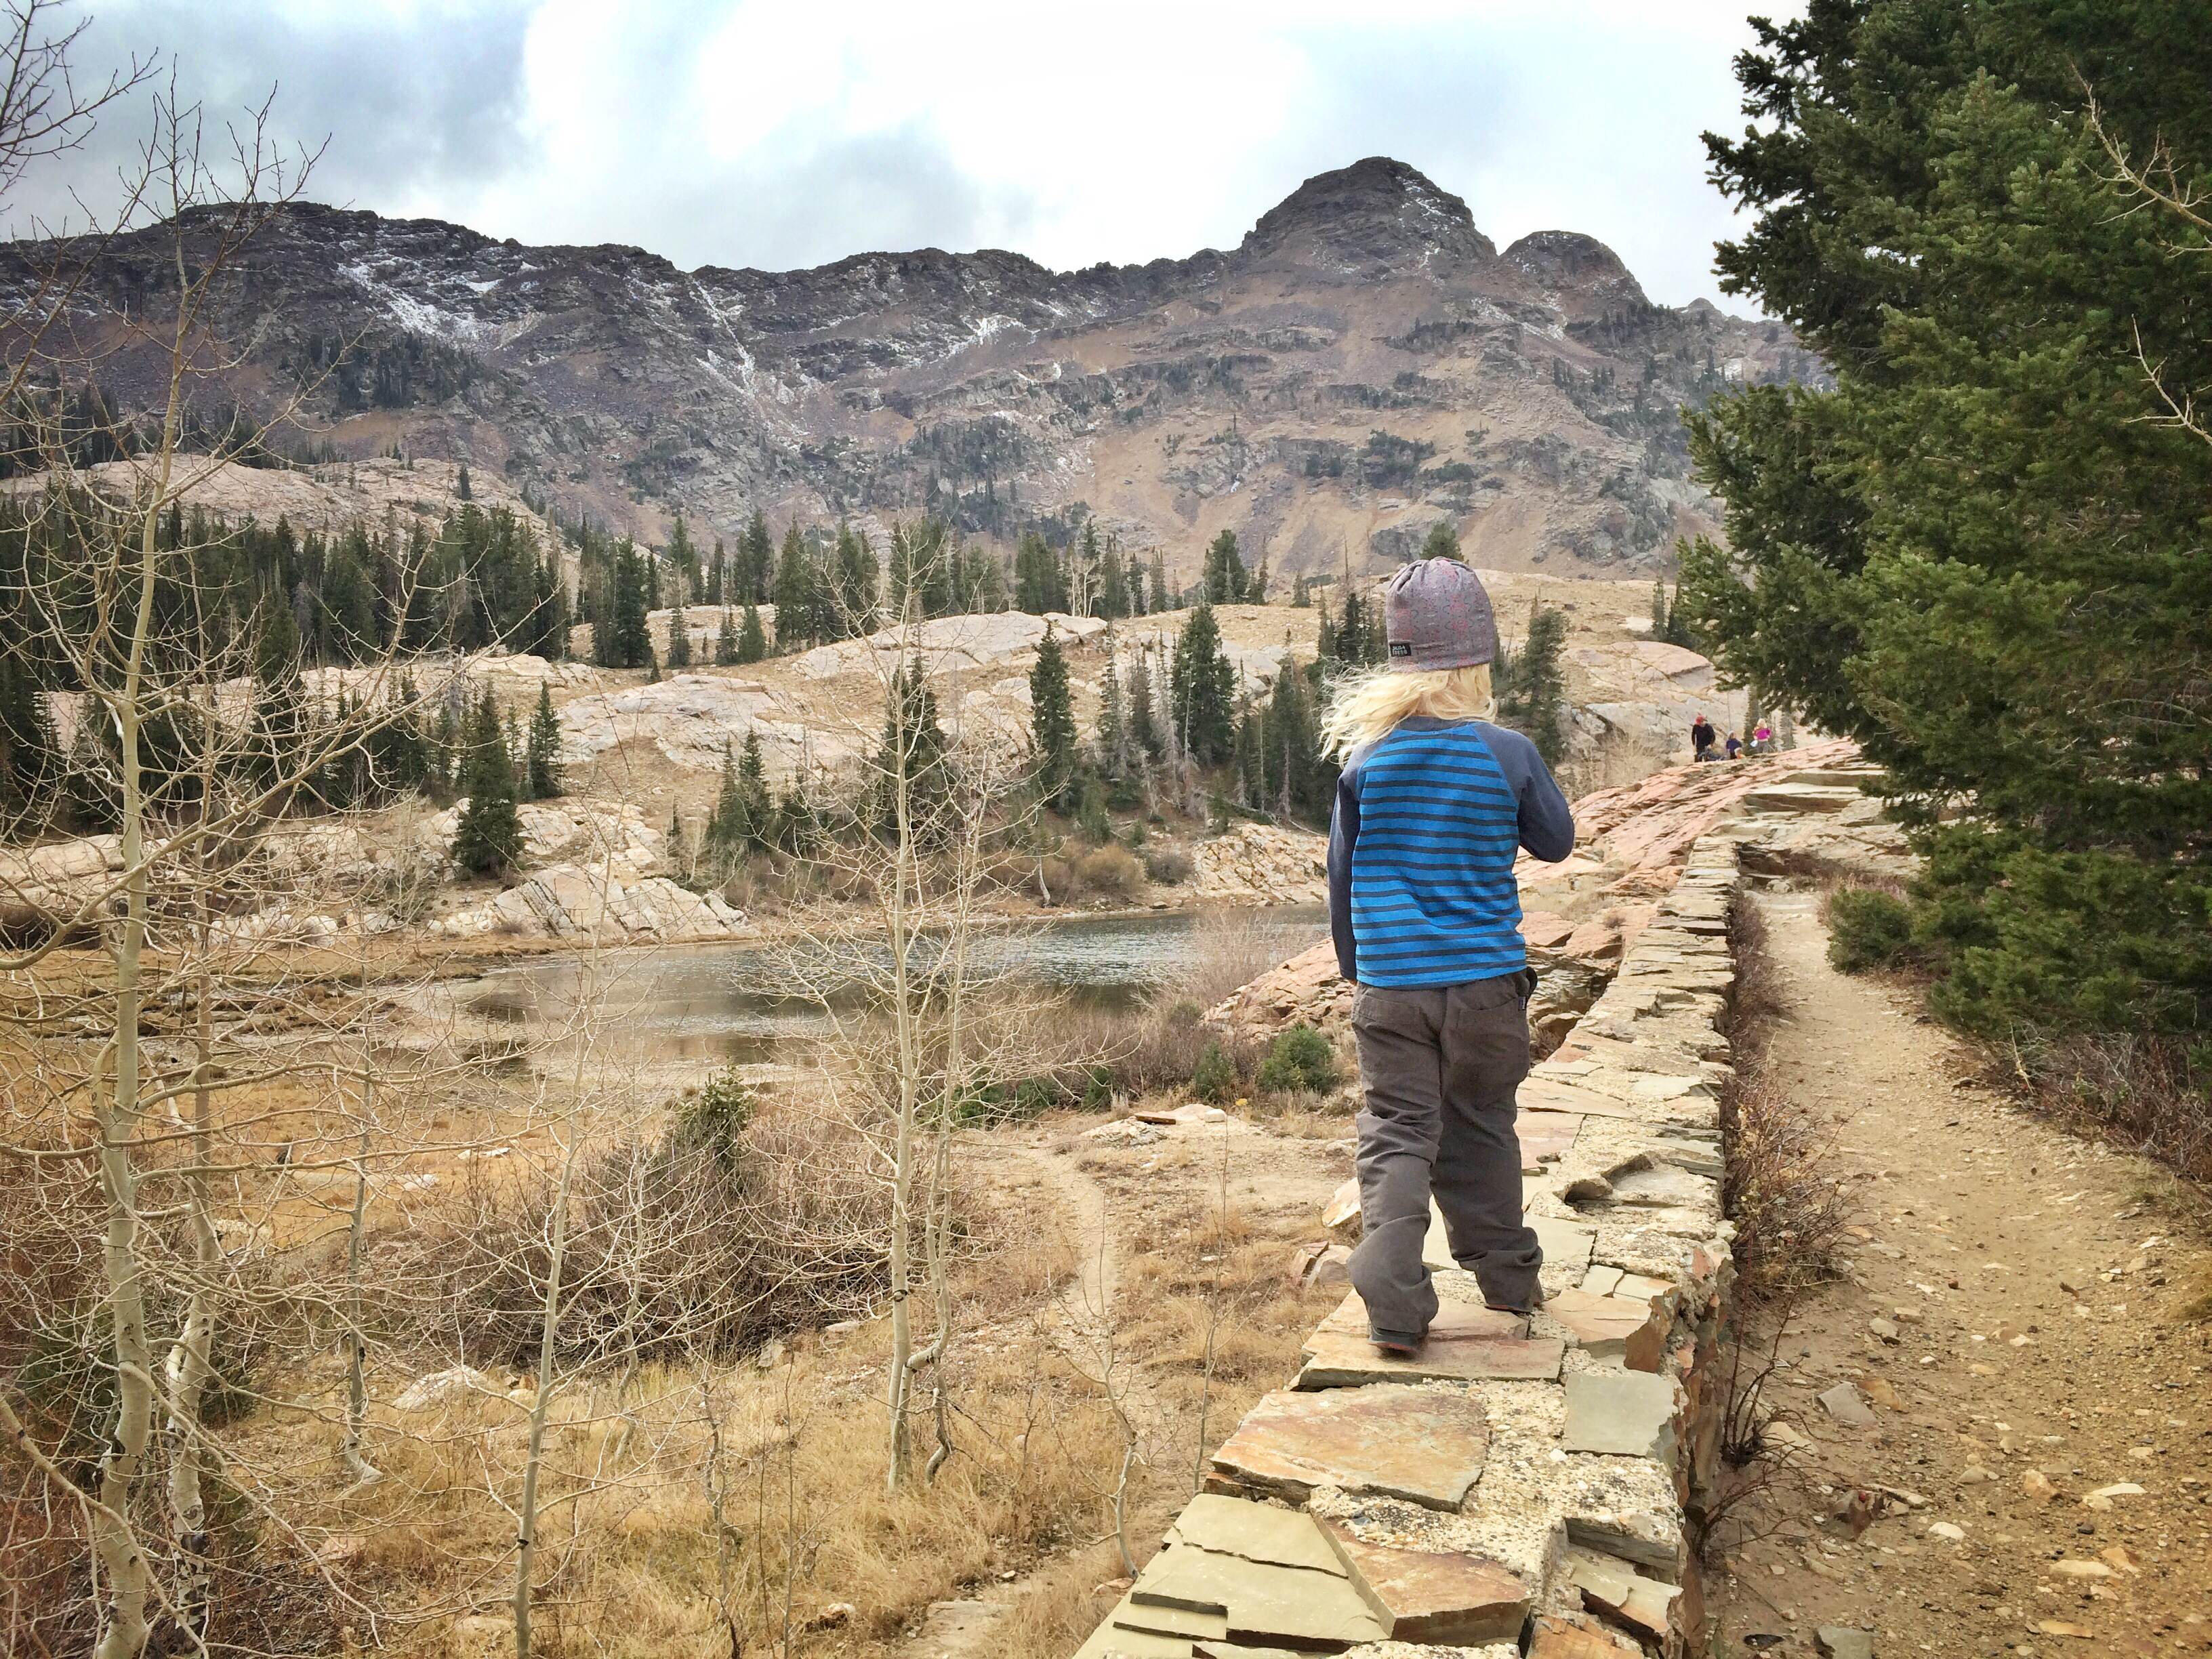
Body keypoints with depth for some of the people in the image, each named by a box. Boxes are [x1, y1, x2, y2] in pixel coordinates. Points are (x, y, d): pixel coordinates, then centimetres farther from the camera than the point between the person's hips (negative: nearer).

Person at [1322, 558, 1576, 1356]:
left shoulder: (1366, 758, -3)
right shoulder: (1507, 753, -7)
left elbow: (1343, 875, 6)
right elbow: (1556, 841, 10)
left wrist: (1354, 965, 19)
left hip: (1390, 984, 0)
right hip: (1486, 978, 0)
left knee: (1396, 1135, 5)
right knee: (1482, 1129, 17)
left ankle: (1394, 1304, -4)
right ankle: (1506, 1276, 30)